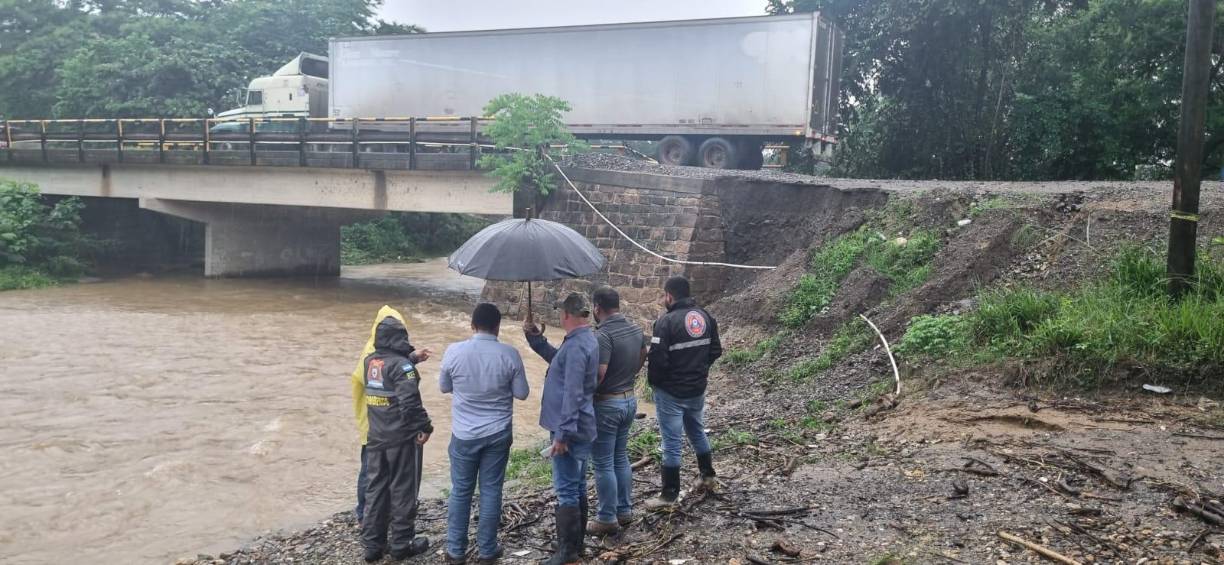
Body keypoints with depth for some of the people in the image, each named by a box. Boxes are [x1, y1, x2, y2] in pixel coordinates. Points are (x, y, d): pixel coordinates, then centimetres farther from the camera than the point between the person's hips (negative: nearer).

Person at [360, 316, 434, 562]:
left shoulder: (369, 361, 4)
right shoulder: (401, 365, -18)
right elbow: (410, 402, -26)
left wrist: (413, 358, 33)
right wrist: (424, 426, -16)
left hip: (376, 438, 7)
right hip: (402, 438, -7)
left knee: (376, 489, 14)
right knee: (403, 491, 6)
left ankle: (372, 545, 20)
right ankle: (402, 544, 14)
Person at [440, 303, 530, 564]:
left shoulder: (454, 351, -11)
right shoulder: (509, 354, -12)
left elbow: (444, 387, 4)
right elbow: (522, 393, -2)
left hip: (464, 434, 0)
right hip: (498, 434, 0)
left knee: (460, 491, 12)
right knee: (491, 490, 10)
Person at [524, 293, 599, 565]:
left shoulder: (576, 347, -23)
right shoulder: (585, 339, 10)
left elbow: (572, 395, -26)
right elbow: (558, 359, 26)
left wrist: (562, 434, -24)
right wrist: (536, 339, 15)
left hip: (570, 430, -10)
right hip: (580, 428, 10)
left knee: (567, 491, -2)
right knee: (577, 487, 18)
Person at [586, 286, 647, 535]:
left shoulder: (603, 335, -23)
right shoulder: (635, 329, 4)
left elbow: (598, 374, -28)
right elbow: (642, 357, 19)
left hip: (606, 404, -8)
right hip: (629, 399, 8)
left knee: (604, 463, 2)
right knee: (621, 458, 19)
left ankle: (607, 519, 10)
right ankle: (625, 510, 27)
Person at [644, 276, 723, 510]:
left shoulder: (667, 321, -21)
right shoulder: (706, 317, 1)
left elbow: (657, 359, -22)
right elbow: (716, 350, 7)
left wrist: (654, 382, -5)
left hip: (671, 392, -7)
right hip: (698, 389, 7)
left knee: (672, 442, 0)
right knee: (697, 432, 26)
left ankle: (669, 494, 7)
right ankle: (708, 475, 39)